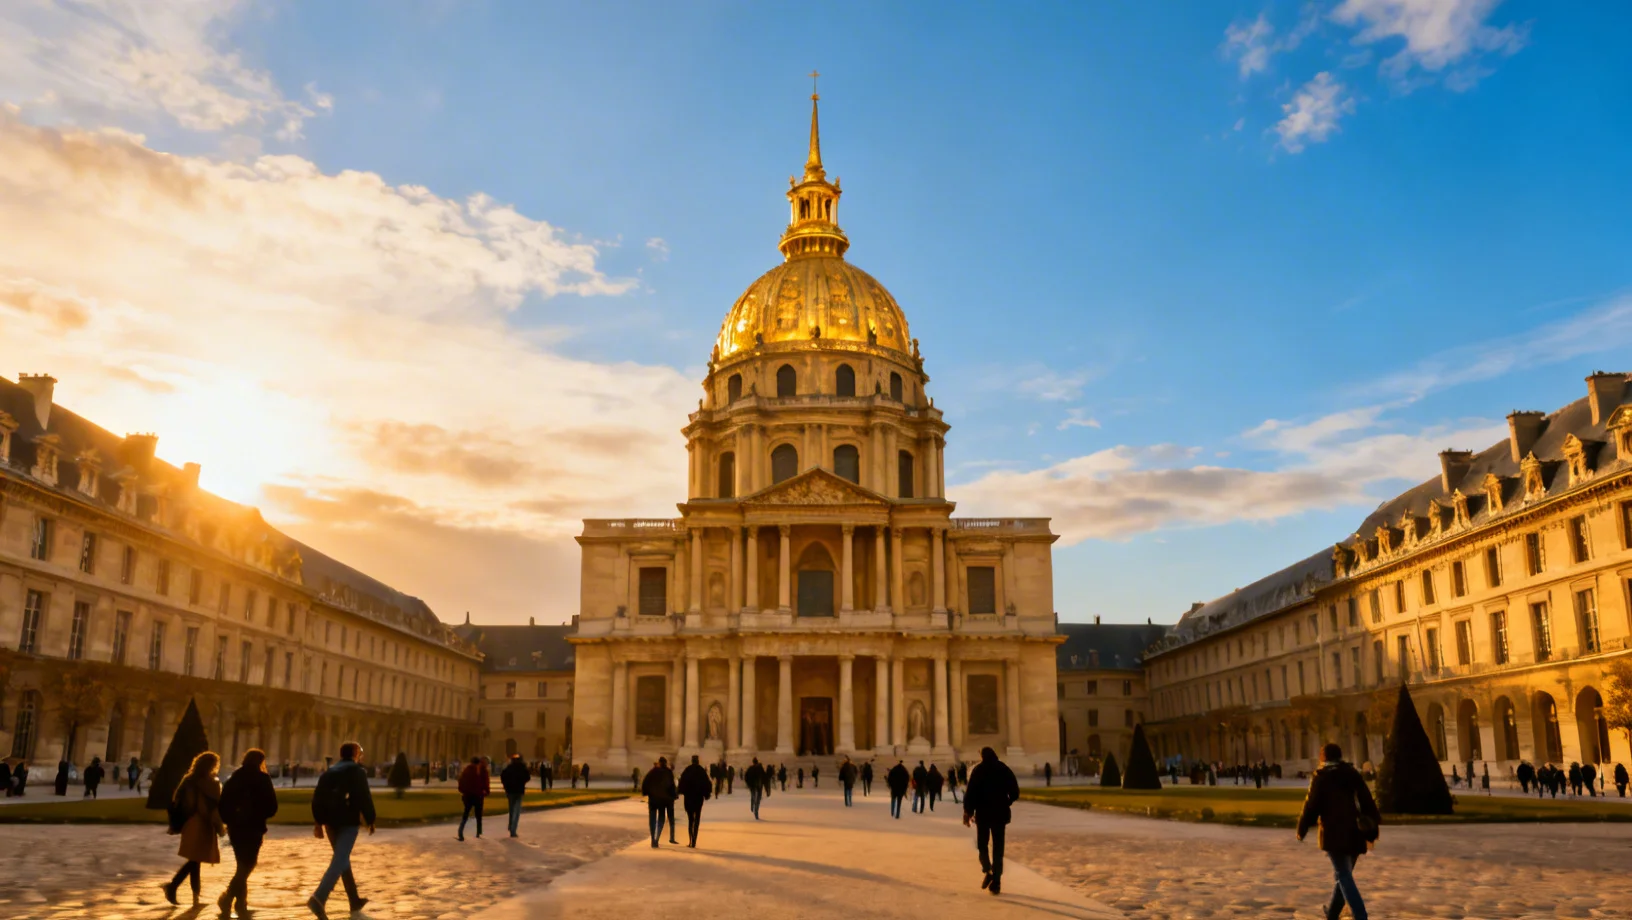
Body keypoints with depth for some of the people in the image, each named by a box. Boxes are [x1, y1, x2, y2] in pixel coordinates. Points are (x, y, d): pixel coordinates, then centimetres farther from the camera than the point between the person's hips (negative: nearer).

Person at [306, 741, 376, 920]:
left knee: (343, 858, 17)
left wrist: (318, 822, 11)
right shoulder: (357, 771, -4)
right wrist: (370, 820, -2)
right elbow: (364, 798, -10)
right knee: (339, 860, -10)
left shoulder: (329, 771, 13)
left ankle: (354, 900, 25)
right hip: (348, 821, -7)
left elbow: (317, 798, 9)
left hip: (331, 820, 7)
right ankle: (318, 899, -28)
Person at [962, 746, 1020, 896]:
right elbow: (1015, 792, 3)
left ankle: (988, 870, -10)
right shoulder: (1005, 769, 5)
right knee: (998, 848, 7)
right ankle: (996, 883, 2)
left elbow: (970, 792, -11)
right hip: (1000, 813, 2)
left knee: (982, 844, 14)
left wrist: (967, 811, -3)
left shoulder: (978, 770, -3)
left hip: (983, 813, -2)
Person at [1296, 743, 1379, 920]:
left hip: (1334, 834, -6)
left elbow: (1311, 806, -5)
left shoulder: (1320, 777, -3)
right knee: (1344, 875, 19)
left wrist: (1302, 829, 7)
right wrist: (1372, 831, 15)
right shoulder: (1353, 774, 11)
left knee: (1344, 876, -5)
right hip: (1355, 834, 6)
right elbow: (1368, 802, 10)